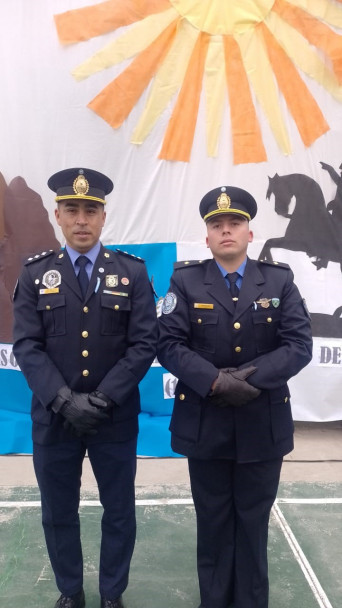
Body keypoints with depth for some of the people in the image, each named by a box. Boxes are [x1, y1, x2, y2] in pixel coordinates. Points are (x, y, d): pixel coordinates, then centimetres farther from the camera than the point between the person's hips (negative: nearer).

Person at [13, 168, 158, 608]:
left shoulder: (132, 273, -2)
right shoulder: (34, 275, 1)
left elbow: (144, 345, -8)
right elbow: (27, 347, -6)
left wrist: (102, 400, -15)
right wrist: (64, 401, -17)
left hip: (115, 420, 0)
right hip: (53, 419, 1)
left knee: (119, 512, 14)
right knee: (58, 514, 17)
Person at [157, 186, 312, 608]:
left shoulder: (279, 281, 1)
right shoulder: (185, 281, -1)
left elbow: (299, 345, -7)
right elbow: (169, 345, -10)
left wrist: (252, 376, -21)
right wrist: (215, 381, -22)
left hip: (263, 424, 1)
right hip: (205, 423, 0)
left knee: (253, 522, 16)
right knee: (212, 522, 15)